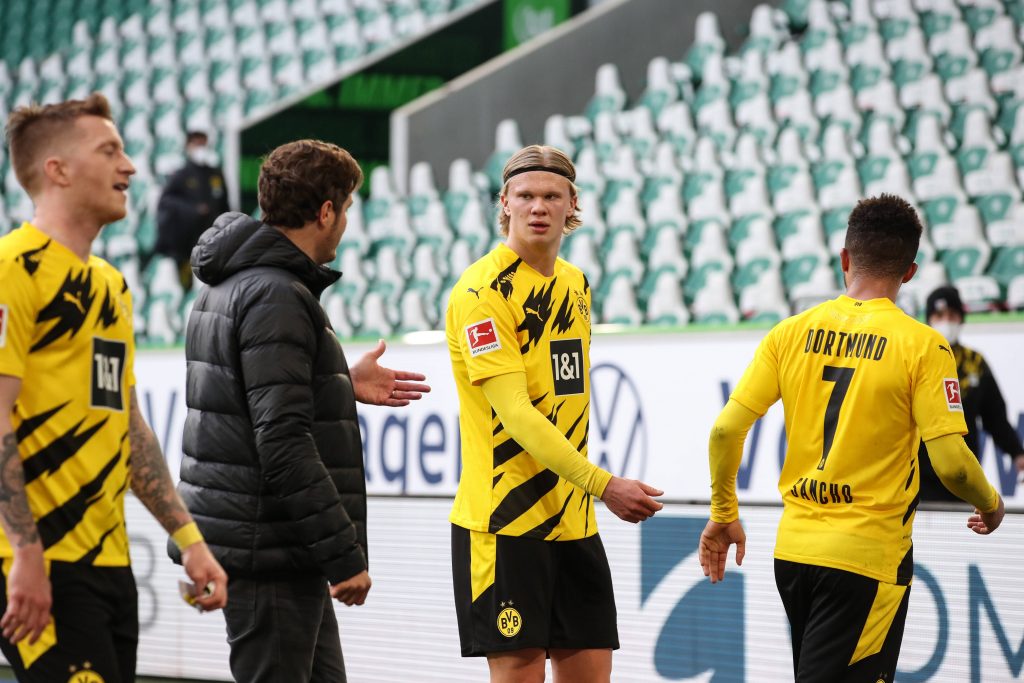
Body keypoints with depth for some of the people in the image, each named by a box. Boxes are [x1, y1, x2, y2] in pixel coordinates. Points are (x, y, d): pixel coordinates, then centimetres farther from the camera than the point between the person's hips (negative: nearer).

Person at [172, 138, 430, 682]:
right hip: (269, 555, -10)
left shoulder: (229, 288, 15)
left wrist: (343, 387, 25)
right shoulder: (277, 297, -16)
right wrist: (345, 555, -21)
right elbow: (283, 444, -23)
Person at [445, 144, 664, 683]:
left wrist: (583, 490, 16)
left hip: (572, 518, 7)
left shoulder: (576, 285, 13)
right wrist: (602, 485, -27)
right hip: (503, 519, -7)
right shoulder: (482, 290, -13)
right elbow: (515, 413, -20)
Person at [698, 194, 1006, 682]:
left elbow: (726, 429, -1)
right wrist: (991, 505, 8)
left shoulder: (793, 332, 3)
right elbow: (951, 463, -13)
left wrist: (723, 514, 14)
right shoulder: (921, 345, -9)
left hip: (793, 547, 5)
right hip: (867, 553, -5)